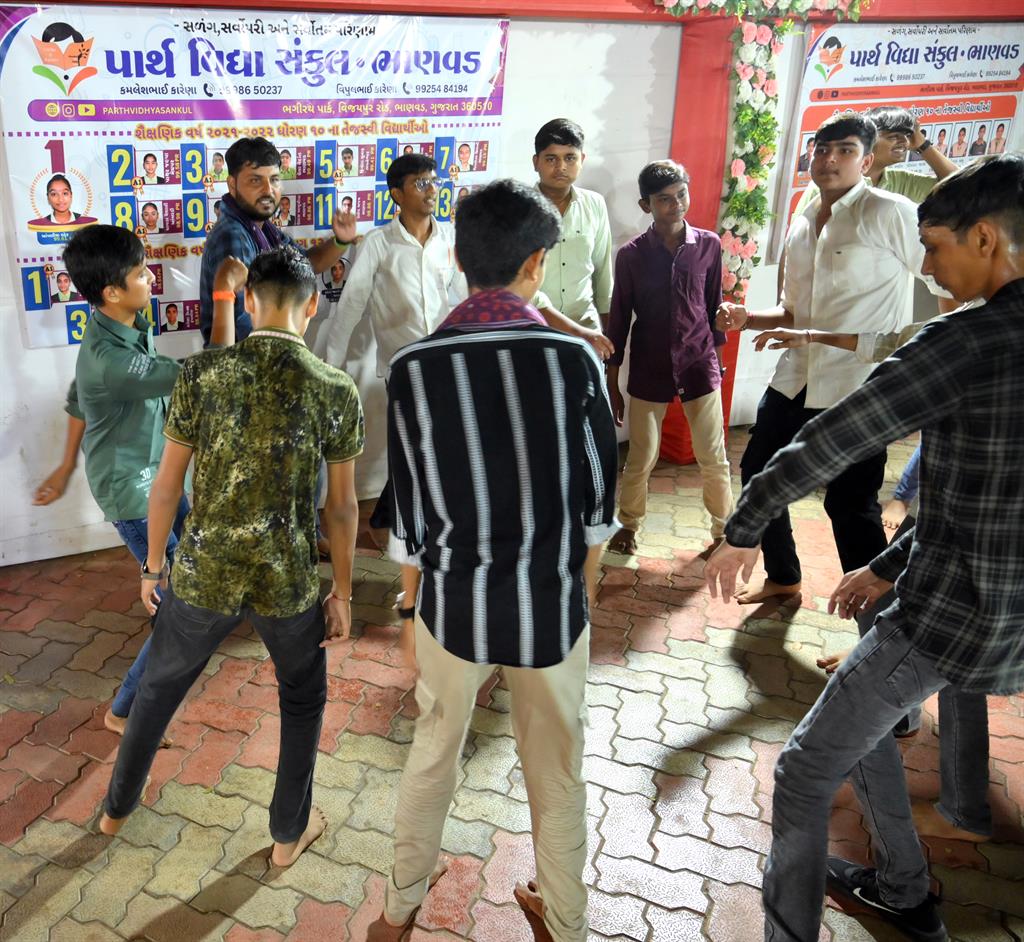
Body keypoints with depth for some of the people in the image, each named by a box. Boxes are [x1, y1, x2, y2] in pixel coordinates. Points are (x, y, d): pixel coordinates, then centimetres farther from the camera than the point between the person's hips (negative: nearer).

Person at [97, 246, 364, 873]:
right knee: (303, 699, 26)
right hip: (288, 583, -1)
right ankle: (291, 832, 39)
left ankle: (119, 805, 50)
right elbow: (343, 506, -5)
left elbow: (167, 485, -3)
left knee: (162, 687, 28)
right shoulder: (337, 391, -11)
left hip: (203, 575, 2)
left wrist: (154, 566, 12)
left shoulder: (202, 374, -9)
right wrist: (342, 594, 7)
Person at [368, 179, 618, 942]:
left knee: (433, 753, 22)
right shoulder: (575, 358, -12)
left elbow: (410, 511, -3)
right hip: (552, 602, 0)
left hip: (454, 600, 1)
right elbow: (598, 500, -3)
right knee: (557, 766, 20)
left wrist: (411, 604, 11)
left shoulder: (413, 367, -11)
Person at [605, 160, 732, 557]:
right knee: (640, 459, 10)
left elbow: (714, 306, 8)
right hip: (648, 370, -1)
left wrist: (717, 357, 12)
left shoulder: (708, 245, -2)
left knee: (714, 459, 6)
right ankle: (628, 524, 33)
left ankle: (724, 529, 26)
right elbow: (619, 320, -1)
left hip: (700, 365, 1)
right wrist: (612, 385, 0)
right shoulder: (631, 254, -6)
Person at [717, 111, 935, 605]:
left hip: (857, 391, -7)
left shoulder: (887, 213, -10)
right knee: (757, 472, 15)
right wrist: (747, 318, 4)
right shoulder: (801, 225, 12)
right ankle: (782, 577, 36)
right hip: (796, 379, 8)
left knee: (850, 505, -3)